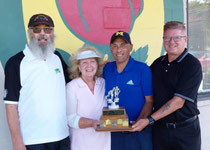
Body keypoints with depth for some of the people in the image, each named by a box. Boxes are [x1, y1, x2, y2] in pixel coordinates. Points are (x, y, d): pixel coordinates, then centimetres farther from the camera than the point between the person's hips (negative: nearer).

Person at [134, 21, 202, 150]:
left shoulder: (192, 64, -12)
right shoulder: (158, 63, 6)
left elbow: (178, 102, -18)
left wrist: (149, 120, -20)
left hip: (185, 129, -4)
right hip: (160, 128, 5)